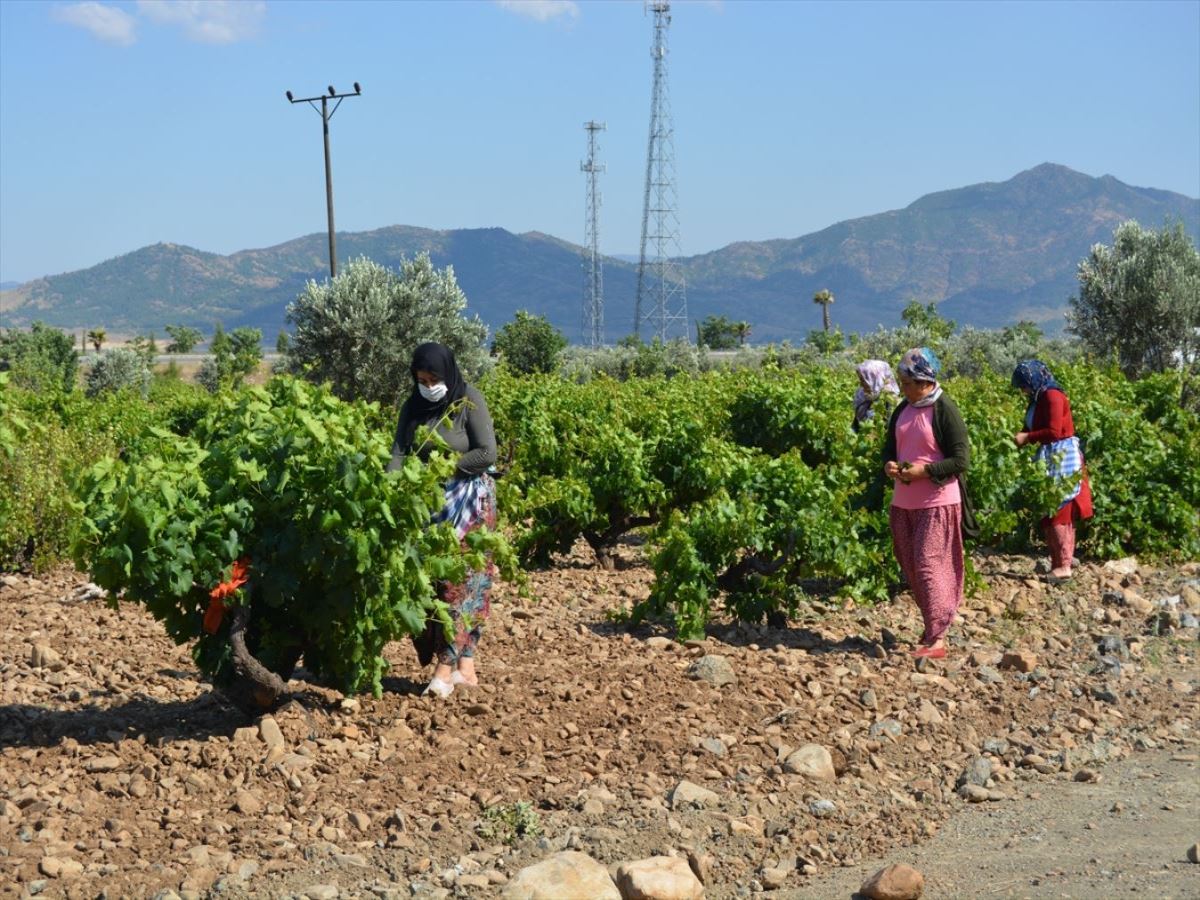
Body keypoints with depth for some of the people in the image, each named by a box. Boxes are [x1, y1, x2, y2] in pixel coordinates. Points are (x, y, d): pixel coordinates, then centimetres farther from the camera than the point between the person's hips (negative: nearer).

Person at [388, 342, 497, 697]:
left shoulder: (469, 401, -9)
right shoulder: (413, 407, 5)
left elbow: (487, 453, -12)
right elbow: (399, 452, -3)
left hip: (468, 501, -5)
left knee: (460, 579, -9)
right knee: (432, 577, 0)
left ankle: (446, 667, -9)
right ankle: (465, 667, 4)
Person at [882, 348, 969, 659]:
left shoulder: (945, 411, -12)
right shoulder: (903, 410, 9)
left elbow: (961, 460, -13)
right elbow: (890, 446, 19)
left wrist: (924, 471, -21)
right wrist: (889, 464, -3)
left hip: (937, 502, -8)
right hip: (903, 502, 8)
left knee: (928, 565, -9)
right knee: (910, 565, 10)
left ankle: (936, 639, -4)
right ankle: (935, 623, 23)